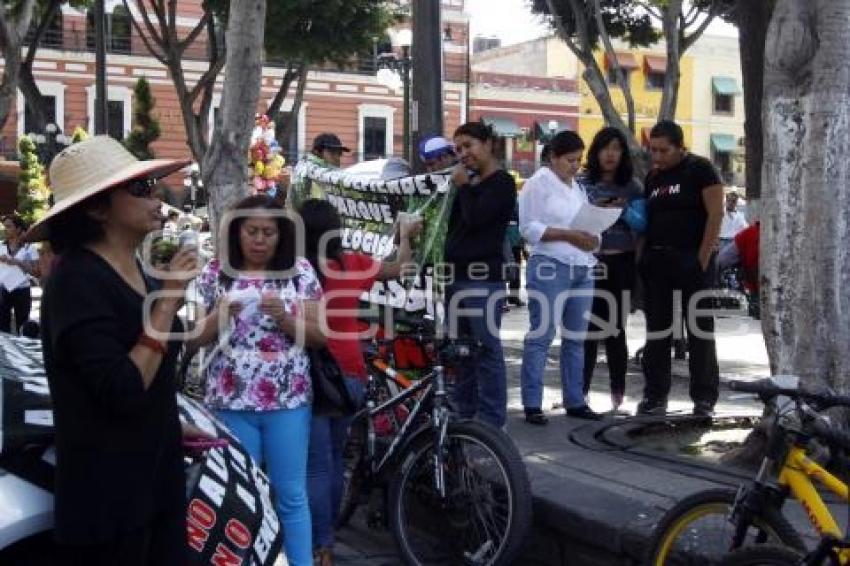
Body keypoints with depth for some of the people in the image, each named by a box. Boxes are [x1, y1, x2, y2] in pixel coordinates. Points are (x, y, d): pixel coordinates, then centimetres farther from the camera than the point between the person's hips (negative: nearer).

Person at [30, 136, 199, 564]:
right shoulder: (77, 280, -19)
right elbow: (123, 392, -27)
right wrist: (168, 300, -23)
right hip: (109, 490, -8)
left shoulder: (132, 267, 8)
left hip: (158, 473, 8)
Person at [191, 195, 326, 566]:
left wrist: (283, 317, -17)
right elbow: (196, 338, 5)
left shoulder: (300, 271, 1)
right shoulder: (215, 273, 2)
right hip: (231, 401, 1)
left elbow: (319, 335, 1)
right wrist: (219, 315, -15)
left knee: (291, 495, 5)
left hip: (287, 401, 0)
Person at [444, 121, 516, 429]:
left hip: (484, 278, -9)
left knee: (487, 348, -8)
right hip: (457, 275, 9)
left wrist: (463, 186, -5)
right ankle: (464, 414, 19)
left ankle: (491, 421, -5)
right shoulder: (470, 182, 20)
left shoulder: (502, 183, -5)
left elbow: (474, 219, -17)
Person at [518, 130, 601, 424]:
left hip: (582, 269, 7)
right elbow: (529, 228, -11)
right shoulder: (538, 183, -2)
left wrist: (591, 239, -2)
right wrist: (568, 235, -18)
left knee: (576, 338, 10)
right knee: (541, 336, -6)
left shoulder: (578, 187, 19)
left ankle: (574, 400, 18)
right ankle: (532, 404, -3)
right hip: (550, 267, -7)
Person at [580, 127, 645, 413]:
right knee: (589, 326, -2)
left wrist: (624, 210, -17)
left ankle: (618, 392, 12)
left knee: (615, 327, 3)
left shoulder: (632, 187, 7)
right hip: (589, 261, 0)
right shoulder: (582, 184, 6)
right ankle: (580, 389, 4)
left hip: (621, 263, 0)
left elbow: (642, 224, 0)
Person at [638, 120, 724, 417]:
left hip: (692, 261, -6)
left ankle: (704, 398, 6)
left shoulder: (700, 169, -3)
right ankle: (655, 395, 14)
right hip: (657, 261, 6)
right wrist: (643, 257, 6)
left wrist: (703, 258, -15)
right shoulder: (653, 177, 15)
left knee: (699, 330, 0)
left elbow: (715, 214, -10)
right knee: (656, 332, 8)